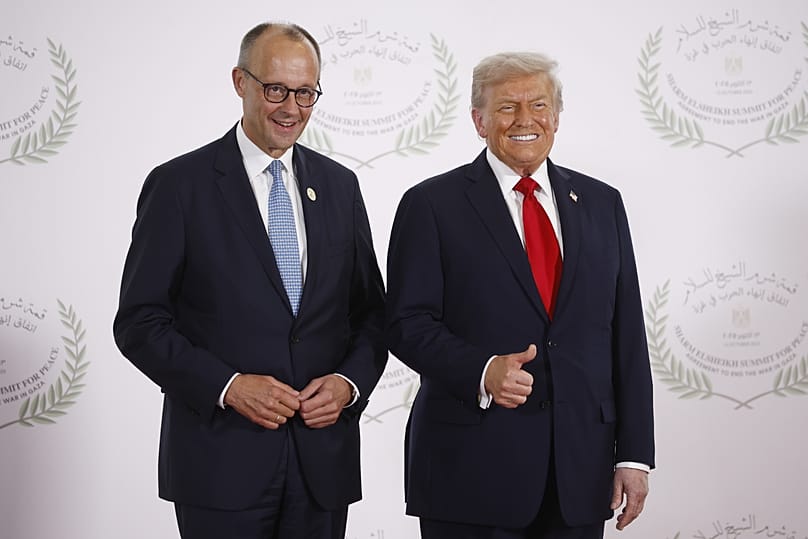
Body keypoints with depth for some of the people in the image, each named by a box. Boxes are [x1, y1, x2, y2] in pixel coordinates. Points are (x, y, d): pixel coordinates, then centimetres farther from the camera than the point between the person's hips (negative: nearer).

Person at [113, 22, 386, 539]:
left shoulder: (339, 185, 10)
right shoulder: (179, 184, -3)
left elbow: (371, 311, 13)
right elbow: (139, 322, -5)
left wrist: (349, 381, -5)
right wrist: (226, 385, -15)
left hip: (323, 458, 4)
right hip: (221, 461, -3)